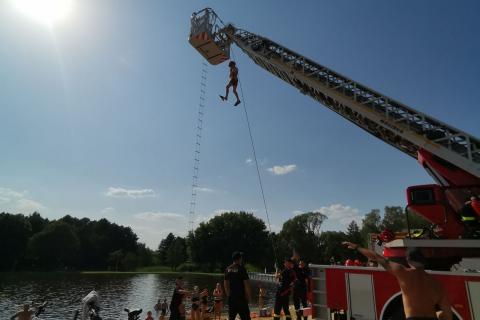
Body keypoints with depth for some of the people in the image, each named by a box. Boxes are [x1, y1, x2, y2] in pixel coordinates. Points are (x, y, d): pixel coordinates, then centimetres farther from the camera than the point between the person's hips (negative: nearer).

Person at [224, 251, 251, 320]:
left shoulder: (228, 269, 6)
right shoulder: (242, 268, -11)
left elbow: (225, 284, 12)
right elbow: (246, 284, -11)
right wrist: (248, 297, -1)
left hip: (231, 297, 6)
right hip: (241, 297, -5)